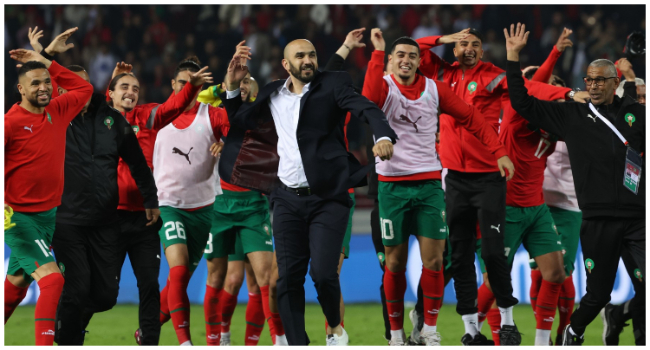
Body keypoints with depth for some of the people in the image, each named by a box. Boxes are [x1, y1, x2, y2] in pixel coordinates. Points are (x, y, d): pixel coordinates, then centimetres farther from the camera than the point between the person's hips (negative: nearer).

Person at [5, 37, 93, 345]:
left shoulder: (57, 112, 5)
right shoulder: (11, 122, -14)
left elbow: (83, 89, 20)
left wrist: (47, 62, 12)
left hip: (48, 214, 7)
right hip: (19, 216, -7)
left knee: (17, 283, 16)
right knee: (52, 279, -18)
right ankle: (45, 343, -20)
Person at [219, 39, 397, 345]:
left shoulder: (332, 85, 1)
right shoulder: (272, 95, 14)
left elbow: (367, 109, -14)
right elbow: (238, 122, 27)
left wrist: (383, 136, -34)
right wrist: (232, 86, 11)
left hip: (327, 197, -4)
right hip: (288, 199, 4)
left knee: (323, 273, -13)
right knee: (288, 277, -1)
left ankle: (335, 329, 15)